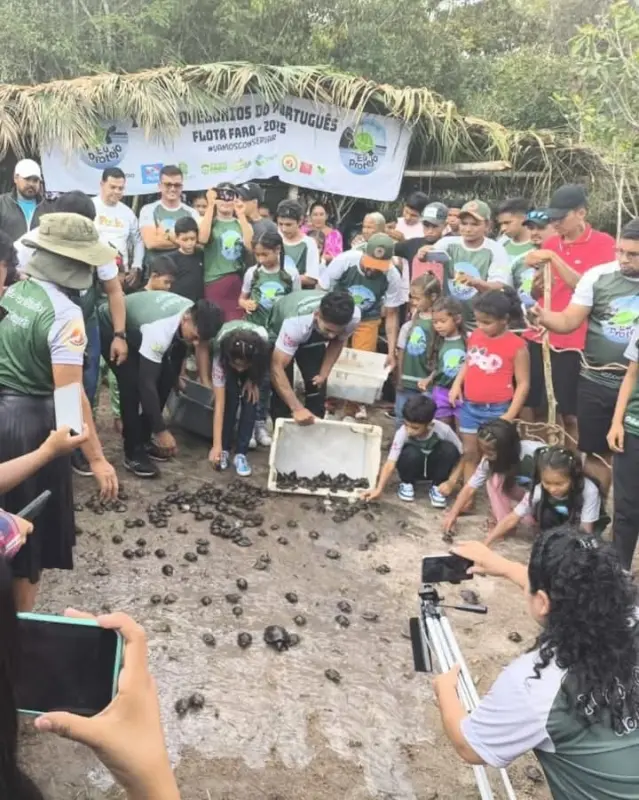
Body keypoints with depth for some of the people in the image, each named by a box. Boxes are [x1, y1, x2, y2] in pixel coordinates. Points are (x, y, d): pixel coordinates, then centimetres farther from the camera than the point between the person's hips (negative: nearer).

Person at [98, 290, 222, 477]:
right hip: (110, 327, -8)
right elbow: (146, 383, -40)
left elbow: (179, 343, 4)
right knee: (133, 384, -23)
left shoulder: (195, 315, -20)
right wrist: (161, 430, -36)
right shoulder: (158, 330, -43)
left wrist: (176, 376, 14)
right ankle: (133, 453, -12)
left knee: (166, 376, -3)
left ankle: (144, 439, 10)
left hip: (135, 325, 8)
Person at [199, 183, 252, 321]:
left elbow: (250, 246, -6)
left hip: (239, 281, 2)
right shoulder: (210, 222, 8)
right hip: (214, 281, -2)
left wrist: (242, 215, -7)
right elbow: (203, 238, -15)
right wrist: (210, 205, -11)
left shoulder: (241, 223, 13)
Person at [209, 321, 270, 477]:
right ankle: (224, 449, -5)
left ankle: (241, 454, -10)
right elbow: (219, 403, -38)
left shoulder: (263, 340, -41)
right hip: (228, 354, -1)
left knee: (250, 398, -19)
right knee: (230, 396, -22)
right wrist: (216, 445, -40)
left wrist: (253, 379, -25)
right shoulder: (220, 355, -41)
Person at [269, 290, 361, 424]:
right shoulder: (296, 322, -46)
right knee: (281, 392, -9)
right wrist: (297, 409, -51)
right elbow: (277, 368, -45)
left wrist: (324, 374, -17)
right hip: (279, 331, -3)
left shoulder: (354, 316, -33)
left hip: (314, 337, 4)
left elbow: (338, 341, -9)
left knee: (317, 387, -5)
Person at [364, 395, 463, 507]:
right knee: (411, 453, -36)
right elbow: (390, 463, -35)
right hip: (413, 468, -1)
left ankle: (436, 487, -7)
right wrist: (379, 490, -48)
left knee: (449, 449, -30)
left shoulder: (443, 430, -29)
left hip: (435, 468, 1)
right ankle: (406, 483, -3)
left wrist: (451, 482, -29)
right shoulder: (402, 433, -31)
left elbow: (460, 457, -17)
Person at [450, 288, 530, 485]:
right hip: (469, 406, 5)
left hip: (497, 410, -5)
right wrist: (457, 384, 4)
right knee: (469, 453, 13)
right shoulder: (475, 336, 3)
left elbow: (523, 383, -11)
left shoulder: (516, 346, -13)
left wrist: (510, 415, -15)